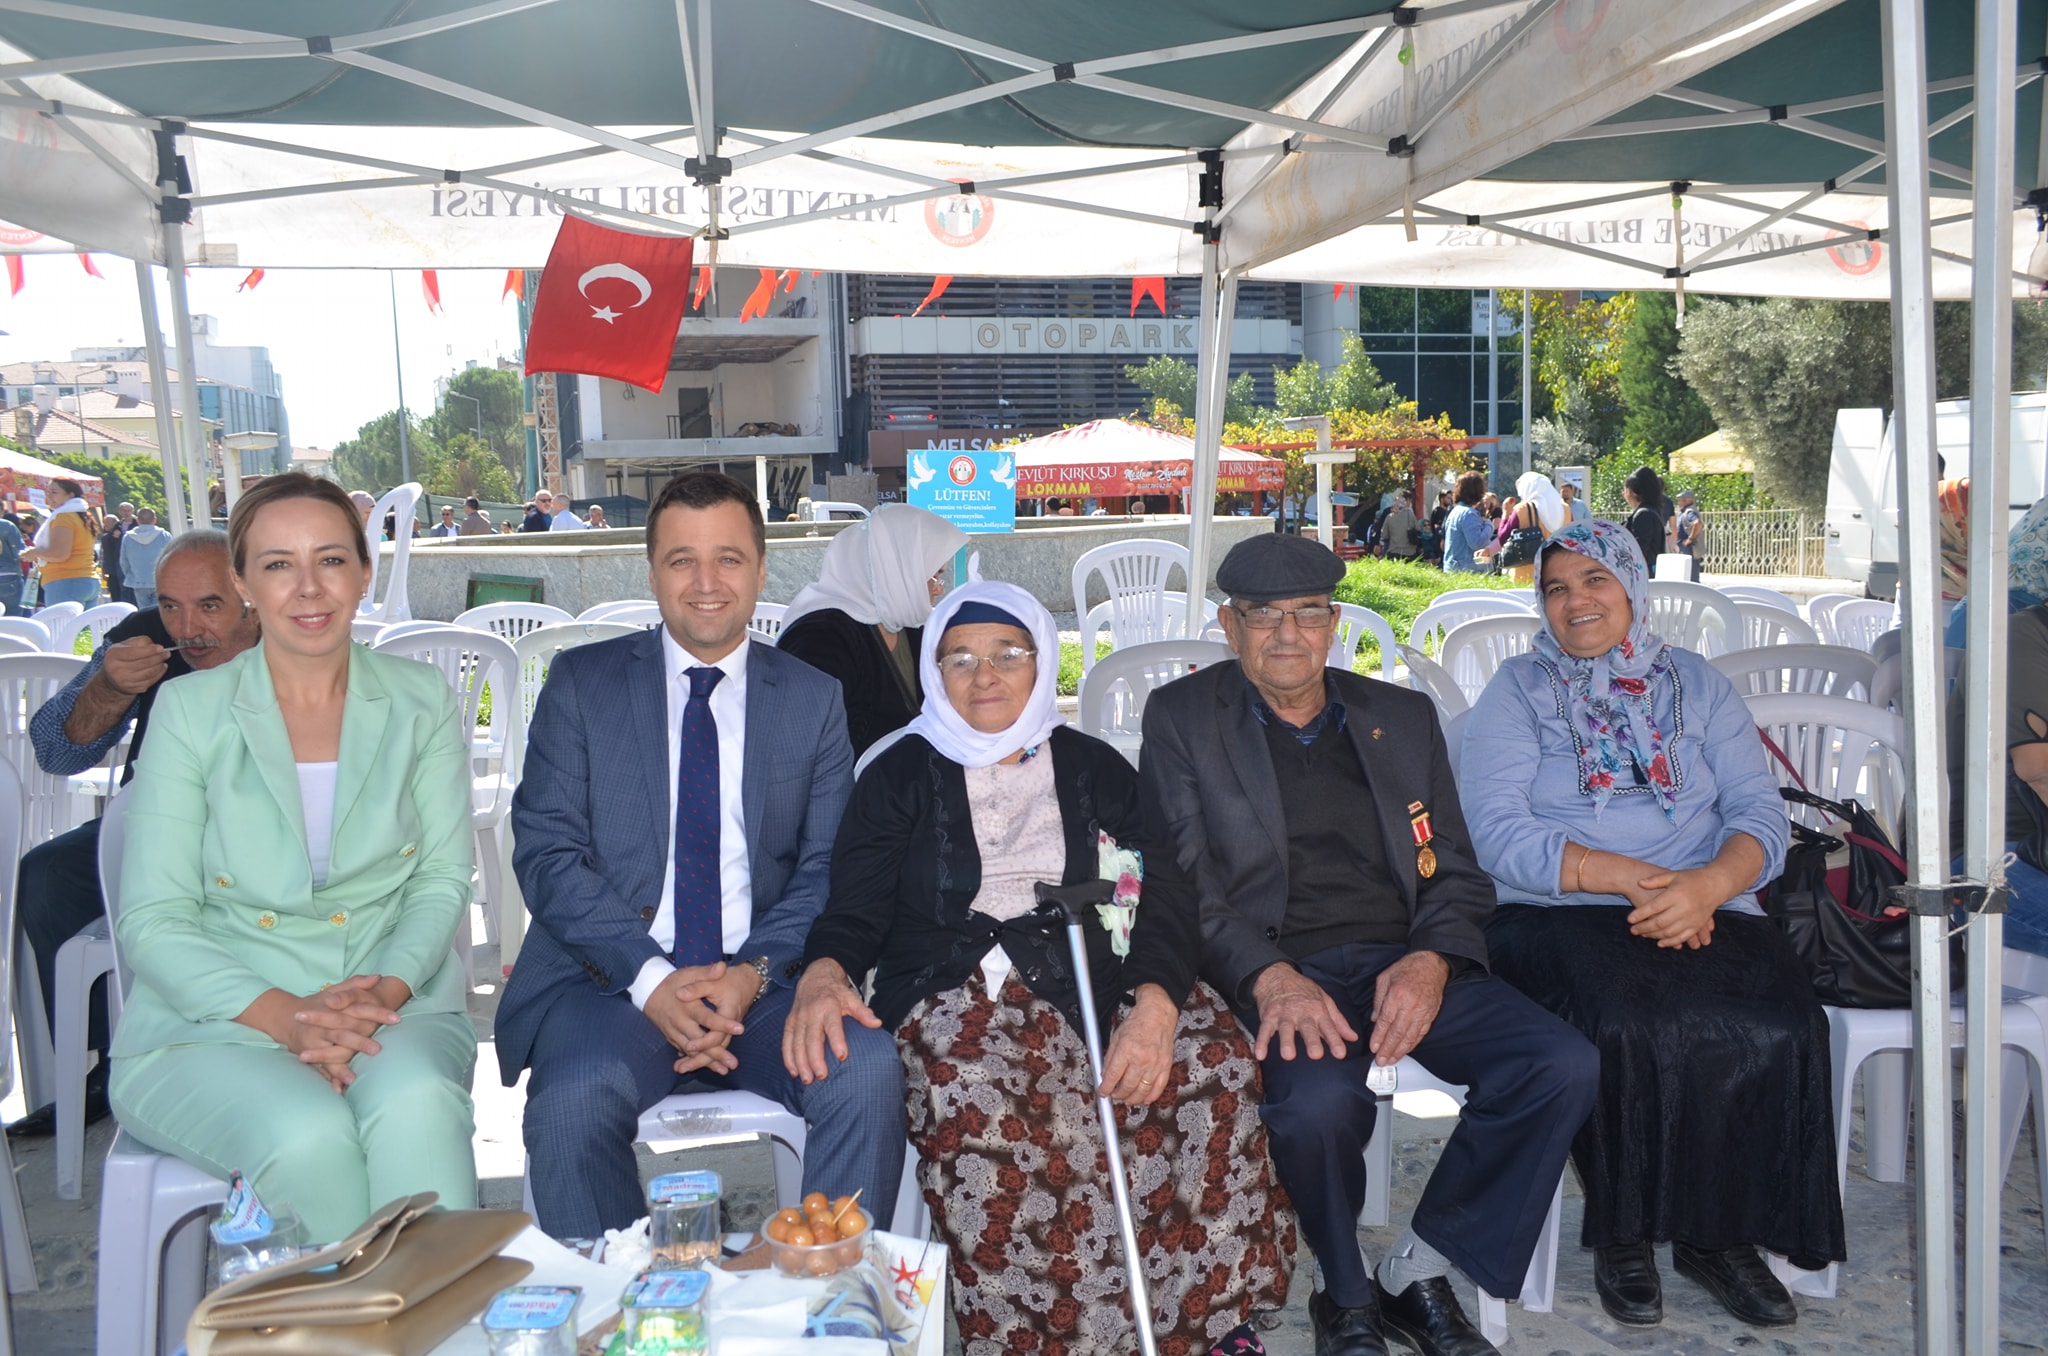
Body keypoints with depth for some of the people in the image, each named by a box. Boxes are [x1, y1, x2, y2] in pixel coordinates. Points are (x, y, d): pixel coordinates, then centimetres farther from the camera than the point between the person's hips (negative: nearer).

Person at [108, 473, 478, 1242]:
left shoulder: (421, 704, 8)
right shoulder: (190, 709, 2)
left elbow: (442, 882, 6)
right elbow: (152, 921, -2)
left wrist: (385, 990, -15)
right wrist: (283, 1015, -18)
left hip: (391, 1006, 1)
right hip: (211, 1024, -1)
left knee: (415, 1103, -33)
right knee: (308, 1136, -33)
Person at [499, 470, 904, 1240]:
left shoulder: (813, 700, 12)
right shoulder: (581, 683, 8)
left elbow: (827, 868, 7)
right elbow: (546, 852, 0)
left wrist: (753, 973, -13)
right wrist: (649, 978, -15)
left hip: (764, 983, 1)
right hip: (611, 981, -1)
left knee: (870, 1075, -27)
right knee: (574, 1099, -32)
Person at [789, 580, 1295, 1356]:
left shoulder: (1095, 768, 18)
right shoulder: (902, 776, 15)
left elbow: (1163, 898, 6)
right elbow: (853, 913, 7)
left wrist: (1156, 1001, -16)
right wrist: (822, 973, -19)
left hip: (1097, 989, 2)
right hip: (958, 994, -2)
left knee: (1213, 1063, -28)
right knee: (979, 1103, -37)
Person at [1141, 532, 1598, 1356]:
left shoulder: (1403, 717, 17)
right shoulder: (1182, 717, 8)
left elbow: (1456, 874, 14)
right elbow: (1181, 880, -2)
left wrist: (1430, 961, -9)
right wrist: (1270, 977, -19)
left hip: (1405, 964, 4)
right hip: (1272, 971, -4)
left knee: (1564, 1065, -19)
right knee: (1317, 1098, -34)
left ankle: (1417, 1273, -2)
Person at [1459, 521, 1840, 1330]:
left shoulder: (1698, 686, 17)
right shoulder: (1518, 690, 9)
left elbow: (1762, 815, 7)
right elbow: (1499, 834, -5)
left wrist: (1709, 884, -16)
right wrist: (1635, 879, -16)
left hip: (1708, 909, 3)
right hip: (1560, 916, -2)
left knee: (1780, 1027, -27)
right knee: (1629, 1028, -33)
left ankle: (1719, 1234, -5)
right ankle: (1623, 1232, -8)